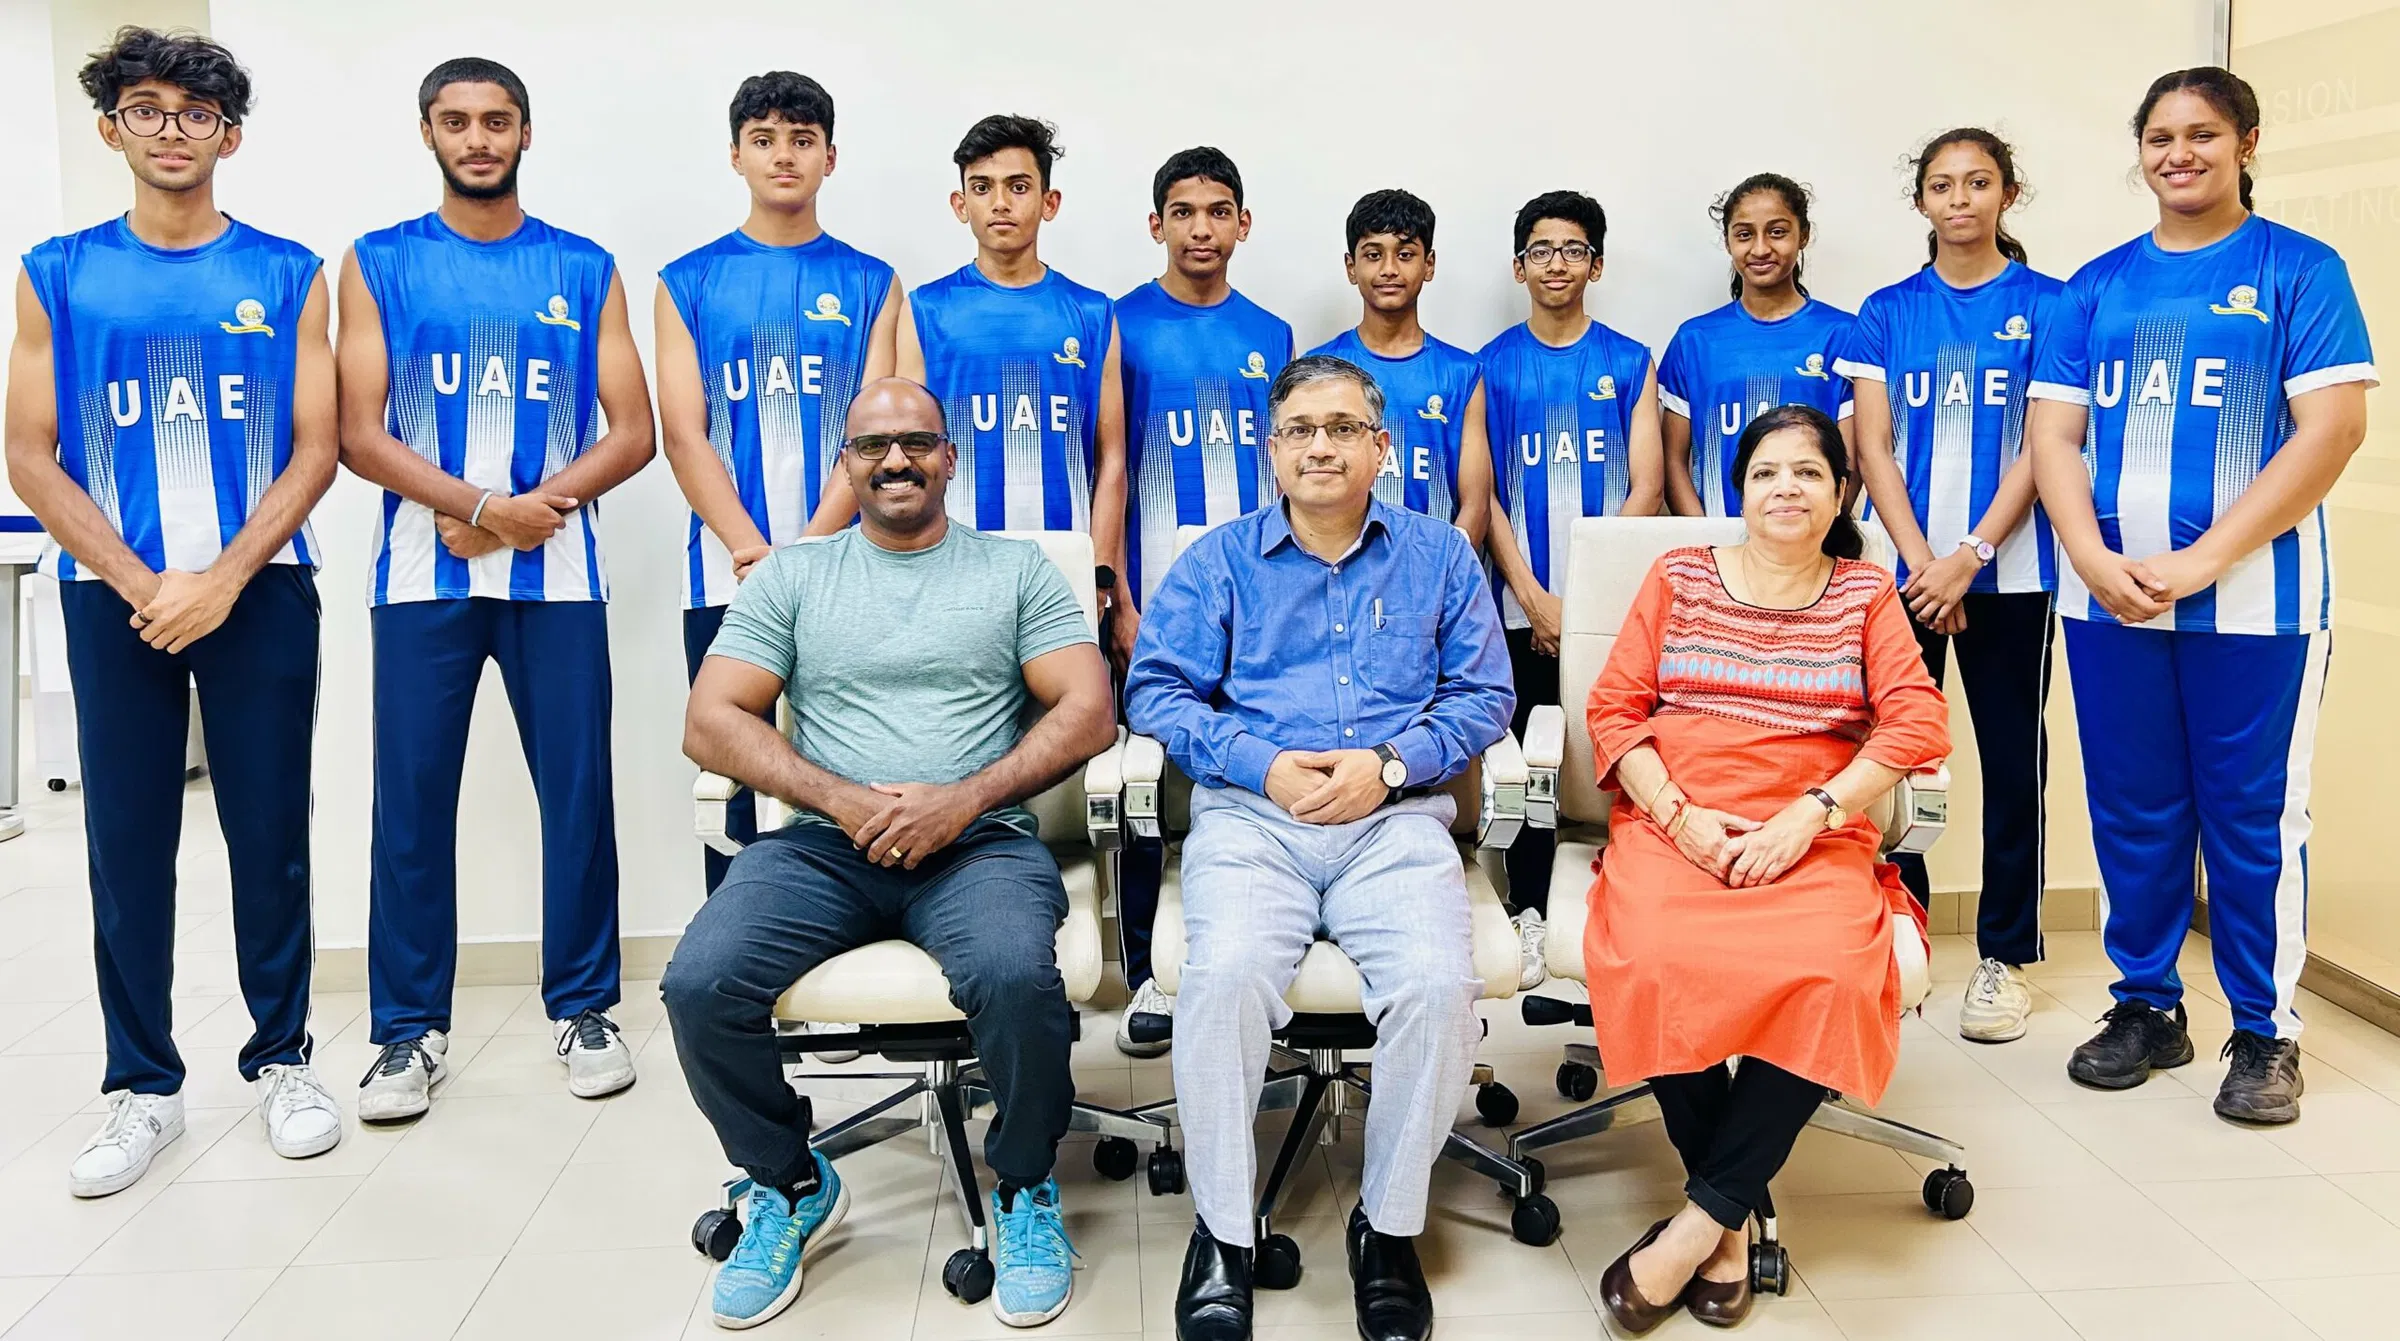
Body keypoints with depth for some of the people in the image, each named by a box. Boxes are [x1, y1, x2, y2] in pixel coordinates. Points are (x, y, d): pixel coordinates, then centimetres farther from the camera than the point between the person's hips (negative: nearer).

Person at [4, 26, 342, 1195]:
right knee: (127, 840, 4)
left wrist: (222, 579, -10)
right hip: (113, 596, 1)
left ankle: (282, 1058, 18)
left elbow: (315, 450, 0)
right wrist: (139, 583, -9)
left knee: (270, 832, 3)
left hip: (258, 589, -1)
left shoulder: (287, 275, 5)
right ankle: (142, 1086, 15)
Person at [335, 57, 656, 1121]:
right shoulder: (379, 264, 8)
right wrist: (484, 505, -13)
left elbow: (632, 433, 4)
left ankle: (583, 1008, 16)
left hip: (557, 575, 1)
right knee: (412, 799, 2)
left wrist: (534, 510, -10)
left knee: (578, 791, 2)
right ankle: (410, 1028, 14)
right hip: (421, 578, 0)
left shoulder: (584, 271, 9)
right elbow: (358, 436, -1)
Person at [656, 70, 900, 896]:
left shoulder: (871, 284, 10)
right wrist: (756, 555, -12)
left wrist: (808, 551, -13)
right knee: (736, 786, 3)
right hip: (726, 576, 0)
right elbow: (683, 433, 1)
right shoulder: (688, 283, 11)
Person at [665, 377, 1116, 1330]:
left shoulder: (1016, 570, 12)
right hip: (824, 845, 2)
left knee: (1017, 977, -34)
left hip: (981, 841, -2)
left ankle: (1026, 1188, -3)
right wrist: (844, 801, -9)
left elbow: (1087, 712, 1)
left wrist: (965, 798, -13)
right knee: (700, 986, -24)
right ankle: (790, 1184, 5)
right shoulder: (790, 577, 14)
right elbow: (711, 721, 5)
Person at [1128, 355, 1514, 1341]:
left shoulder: (1439, 555, 16)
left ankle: (1390, 1227, -6)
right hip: (1251, 813, 0)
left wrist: (1390, 764, -7)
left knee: (1439, 985, -29)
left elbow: (1483, 695, 10)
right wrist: (1262, 765, -8)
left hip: (1396, 818, 1)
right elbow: (1157, 689, 7)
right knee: (1226, 976, -31)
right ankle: (1222, 1234, -12)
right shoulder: (1220, 559, 14)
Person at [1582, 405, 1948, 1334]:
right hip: (1672, 825, 0)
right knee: (1657, 963, -33)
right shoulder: (1678, 577, 15)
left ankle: (1700, 1218, -18)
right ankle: (1733, 1220, -12)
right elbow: (1612, 710, 8)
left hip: (1814, 839, 0)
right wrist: (1680, 817, -9)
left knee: (1832, 977, -33)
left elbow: (1918, 722, 2)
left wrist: (1808, 816, -13)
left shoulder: (1867, 594, 15)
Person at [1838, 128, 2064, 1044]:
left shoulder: (2047, 305, 3)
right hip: (1903, 571, 2)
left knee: (2012, 760, 3)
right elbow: (1872, 446, 2)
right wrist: (1920, 561, -9)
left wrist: (1969, 555, -13)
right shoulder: (1886, 312, 8)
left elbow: (2043, 444, -4)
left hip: (2009, 571, -1)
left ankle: (2004, 955, 13)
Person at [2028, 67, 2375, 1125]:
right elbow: (2053, 433, 7)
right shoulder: (2098, 286, 11)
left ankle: (2266, 1031, 16)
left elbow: (2332, 429, -7)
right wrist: (2094, 558, -10)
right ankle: (2146, 1006, 24)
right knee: (2131, 808, 10)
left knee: (2253, 815, 3)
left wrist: (2202, 559, -15)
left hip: (2252, 597, -3)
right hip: (2109, 595, 3)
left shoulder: (2299, 270, 2)